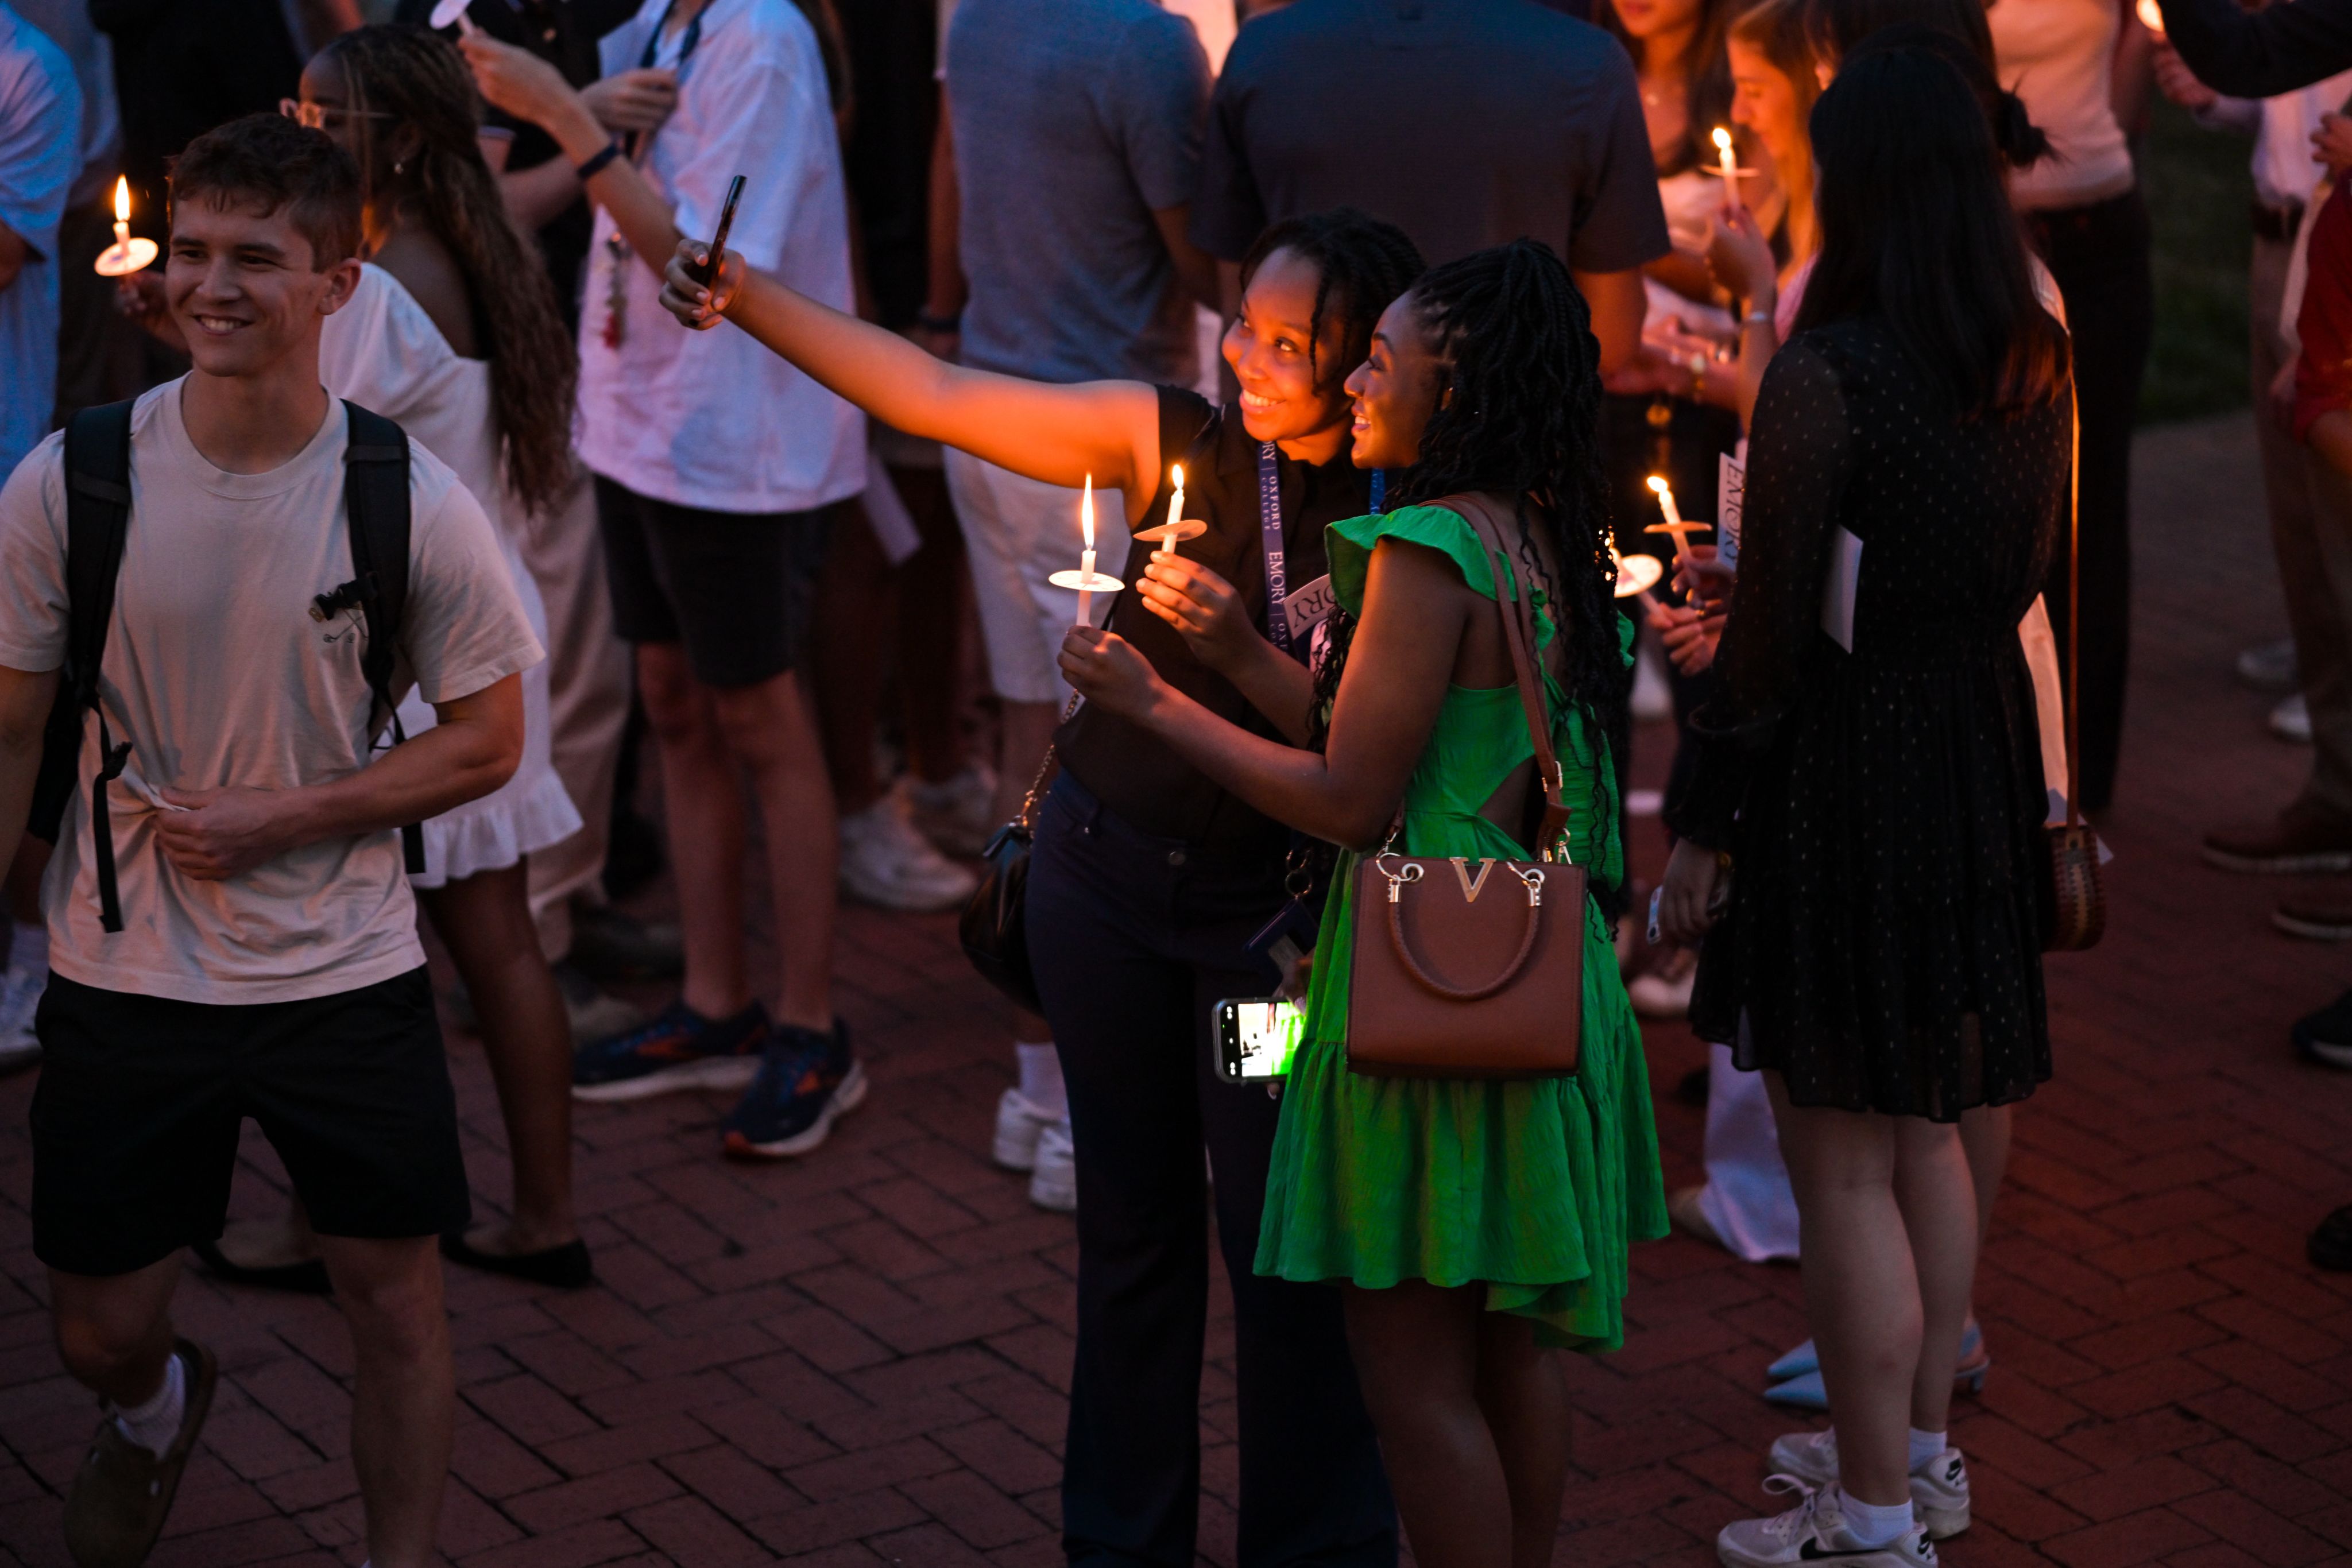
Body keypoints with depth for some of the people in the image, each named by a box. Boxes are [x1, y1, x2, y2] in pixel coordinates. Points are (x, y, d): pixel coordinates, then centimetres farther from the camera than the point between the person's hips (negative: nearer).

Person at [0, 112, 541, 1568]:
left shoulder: (414, 503, -11)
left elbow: (489, 741, -3)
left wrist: (280, 818, -15)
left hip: (347, 970, -1)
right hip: (123, 977, 1)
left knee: (398, 1293, 5)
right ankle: (156, 1407, 48)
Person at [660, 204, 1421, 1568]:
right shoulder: (1170, 441, -6)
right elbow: (935, 395, -5)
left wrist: (1243, 652, -31)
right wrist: (748, 299, -11)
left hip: (1271, 909, -3)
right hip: (1108, 875, 3)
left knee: (1282, 1245, 1)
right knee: (1132, 1224, 16)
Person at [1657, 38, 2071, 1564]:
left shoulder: (1828, 374, -20)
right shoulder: (2041, 363, 1)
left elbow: (1771, 624, -17)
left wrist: (1704, 823, -8)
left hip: (1846, 759, -8)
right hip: (1984, 752, 8)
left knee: (1842, 1160, 3)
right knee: (1927, 1125, 22)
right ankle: (1920, 1446, 36)